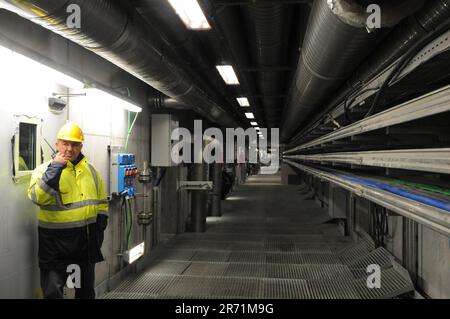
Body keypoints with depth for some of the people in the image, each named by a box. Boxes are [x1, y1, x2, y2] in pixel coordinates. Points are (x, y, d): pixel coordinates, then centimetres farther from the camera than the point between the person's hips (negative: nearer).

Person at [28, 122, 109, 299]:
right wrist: (55, 167, -25)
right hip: (56, 241, -4)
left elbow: (101, 202, 16)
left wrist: (100, 225, 6)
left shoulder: (91, 170, 8)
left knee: (86, 288, 19)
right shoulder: (44, 169, -6)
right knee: (53, 291, 3)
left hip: (86, 241, 5)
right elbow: (37, 197, -24)